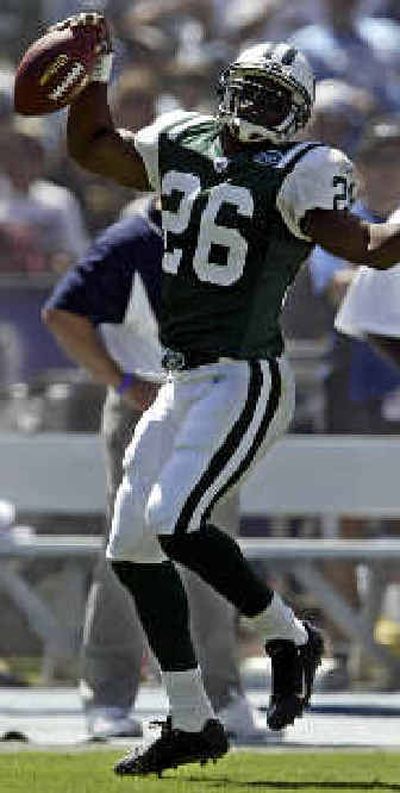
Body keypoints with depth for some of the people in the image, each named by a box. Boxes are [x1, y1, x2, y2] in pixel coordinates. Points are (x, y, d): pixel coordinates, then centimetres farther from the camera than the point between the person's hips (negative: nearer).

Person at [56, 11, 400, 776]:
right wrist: (95, 67, 10)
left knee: (173, 522, -22)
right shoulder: (182, 147, 10)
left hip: (245, 383, -8)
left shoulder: (297, 175, -10)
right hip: (183, 386, 8)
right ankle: (191, 724, 14)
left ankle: (288, 637, 1)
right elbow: (89, 146, 21)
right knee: (132, 547, 6)